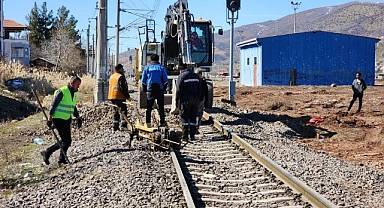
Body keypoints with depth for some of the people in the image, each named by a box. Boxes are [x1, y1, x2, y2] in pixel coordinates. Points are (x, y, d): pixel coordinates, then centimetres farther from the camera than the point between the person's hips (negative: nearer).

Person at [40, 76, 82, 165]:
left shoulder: (74, 94, 15)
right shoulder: (61, 92, -11)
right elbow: (53, 105, -11)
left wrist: (78, 117, 17)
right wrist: (50, 118, -14)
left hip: (67, 120, 9)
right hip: (58, 119, -9)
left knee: (67, 141, 5)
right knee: (66, 140, -12)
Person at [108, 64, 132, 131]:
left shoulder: (111, 77, 18)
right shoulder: (121, 76, -12)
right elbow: (123, 88, -18)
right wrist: (127, 96, -14)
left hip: (112, 97, 9)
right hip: (119, 97, -9)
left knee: (116, 111, 14)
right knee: (123, 110, -5)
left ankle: (115, 126, 14)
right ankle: (123, 125, -14)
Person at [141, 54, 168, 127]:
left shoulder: (147, 68, 4)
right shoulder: (161, 68, 3)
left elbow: (143, 81, 5)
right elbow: (165, 80, 1)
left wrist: (145, 90, 12)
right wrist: (164, 89, 11)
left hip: (150, 90, 0)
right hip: (160, 89, 0)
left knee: (149, 107, 5)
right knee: (161, 107, 5)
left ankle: (148, 123, 2)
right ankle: (162, 122, 3)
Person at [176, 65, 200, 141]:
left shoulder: (181, 76, -8)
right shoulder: (196, 76, 12)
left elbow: (178, 90, -11)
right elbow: (199, 90, 15)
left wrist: (177, 101, -4)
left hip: (185, 100, -6)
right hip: (195, 100, 6)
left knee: (184, 118, -2)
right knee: (193, 118, 11)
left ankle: (185, 137, -5)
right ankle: (192, 136, 11)